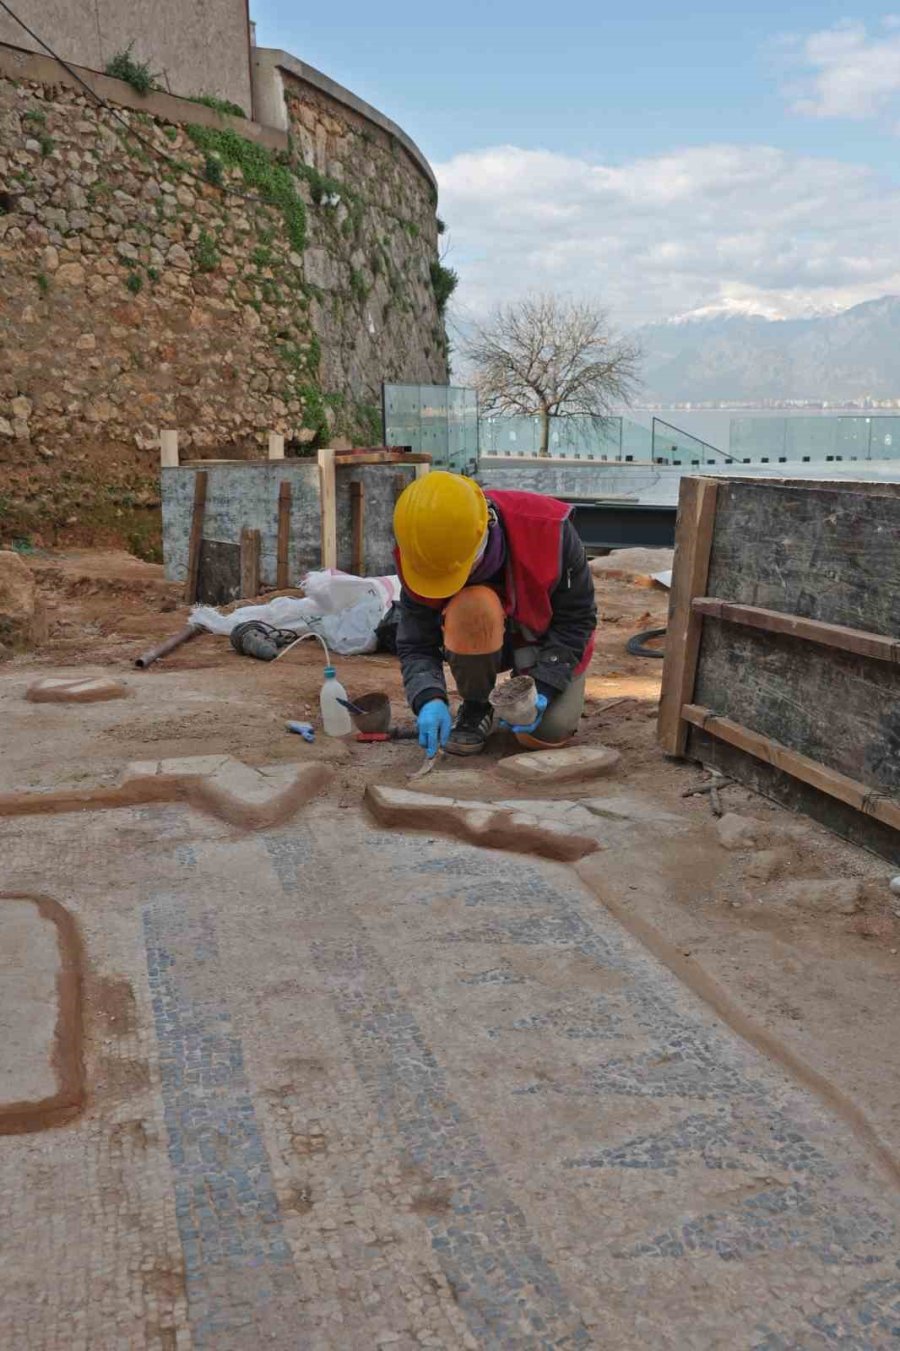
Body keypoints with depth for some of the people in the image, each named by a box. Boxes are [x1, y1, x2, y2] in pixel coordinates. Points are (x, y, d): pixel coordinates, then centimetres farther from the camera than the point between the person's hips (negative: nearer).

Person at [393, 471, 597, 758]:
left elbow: (576, 618, -20)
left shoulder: (547, 529, -31)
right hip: (480, 646, 1)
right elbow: (415, 644, -22)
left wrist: (543, 687, -29)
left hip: (547, 640, -1)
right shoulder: (422, 557, -27)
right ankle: (476, 709, -8)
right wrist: (429, 699, -42)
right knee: (470, 608, -36)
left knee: (549, 732, -24)